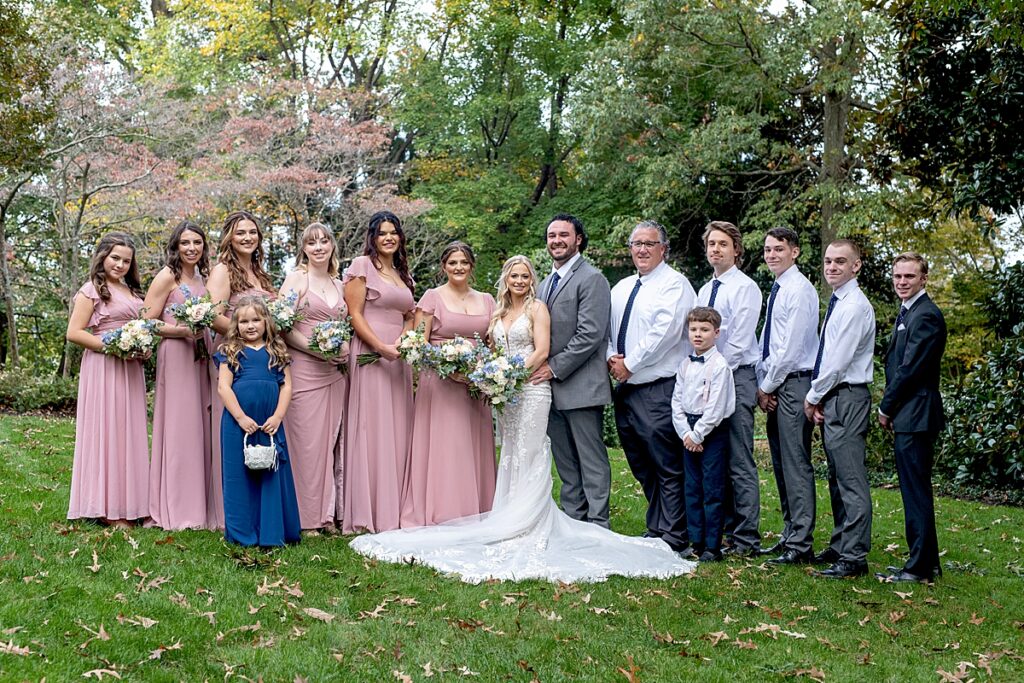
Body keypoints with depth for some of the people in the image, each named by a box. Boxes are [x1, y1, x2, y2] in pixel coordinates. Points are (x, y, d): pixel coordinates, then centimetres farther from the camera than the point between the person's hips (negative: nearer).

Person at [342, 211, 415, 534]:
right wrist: (382, 347, -17)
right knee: (370, 430, -6)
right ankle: (367, 514, -2)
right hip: (369, 356, -7)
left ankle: (393, 510, 11)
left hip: (398, 358, 7)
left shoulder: (402, 274, 19)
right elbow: (355, 314, -9)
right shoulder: (362, 265, -2)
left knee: (397, 432, 6)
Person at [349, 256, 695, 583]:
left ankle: (528, 526, -5)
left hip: (531, 388, -6)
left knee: (528, 457, -7)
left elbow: (541, 351, -10)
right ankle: (512, 518, 11)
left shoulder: (536, 308, -1)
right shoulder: (498, 313, 17)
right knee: (510, 457, 7)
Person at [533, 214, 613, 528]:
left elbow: (590, 335, -17)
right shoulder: (545, 283, 18)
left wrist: (554, 368, -15)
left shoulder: (591, 279, -9)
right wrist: (540, 368, 6)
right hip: (552, 388, 8)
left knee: (592, 461, -2)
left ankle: (597, 526, 3)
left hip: (581, 387, -8)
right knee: (565, 463, 13)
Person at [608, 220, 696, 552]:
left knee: (668, 468, -4)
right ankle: (655, 531, 27)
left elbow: (664, 332, -19)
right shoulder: (621, 288, 17)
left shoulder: (674, 283, -7)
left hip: (659, 390, -8)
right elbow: (606, 330, 18)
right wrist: (611, 357, -2)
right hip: (625, 388, 8)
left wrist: (629, 364, -14)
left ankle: (673, 537, 4)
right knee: (641, 466, 15)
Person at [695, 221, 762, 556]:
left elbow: (740, 341, -11)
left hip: (736, 377, -7)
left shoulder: (745, 287, -5)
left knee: (740, 462, -7)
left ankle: (746, 539, -4)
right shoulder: (705, 290, 18)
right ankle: (726, 527, 14)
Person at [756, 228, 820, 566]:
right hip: (773, 387, 10)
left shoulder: (800, 290, -12)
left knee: (796, 464, -8)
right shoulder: (776, 290, 17)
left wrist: (769, 386, -9)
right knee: (780, 464, 12)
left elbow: (792, 347, -16)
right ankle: (789, 534, 19)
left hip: (793, 385, -10)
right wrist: (761, 385, 8)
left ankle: (801, 544, -6)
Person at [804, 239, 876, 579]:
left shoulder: (855, 306, -13)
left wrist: (813, 397, -7)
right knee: (837, 479, 15)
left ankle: (854, 557, -6)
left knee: (851, 480, -8)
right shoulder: (838, 303, 17)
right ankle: (840, 546, 23)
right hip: (831, 399, 10)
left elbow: (839, 360, -17)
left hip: (847, 398, -10)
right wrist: (817, 398, 8)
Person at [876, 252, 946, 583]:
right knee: (914, 491, 14)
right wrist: (890, 409, 11)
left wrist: (886, 408, -9)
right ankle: (925, 562, 21)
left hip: (915, 416, -10)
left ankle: (920, 567, 0)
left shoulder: (926, 315, -15)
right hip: (907, 417, 10)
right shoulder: (907, 312, 18)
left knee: (916, 491, -6)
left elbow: (910, 368, -18)